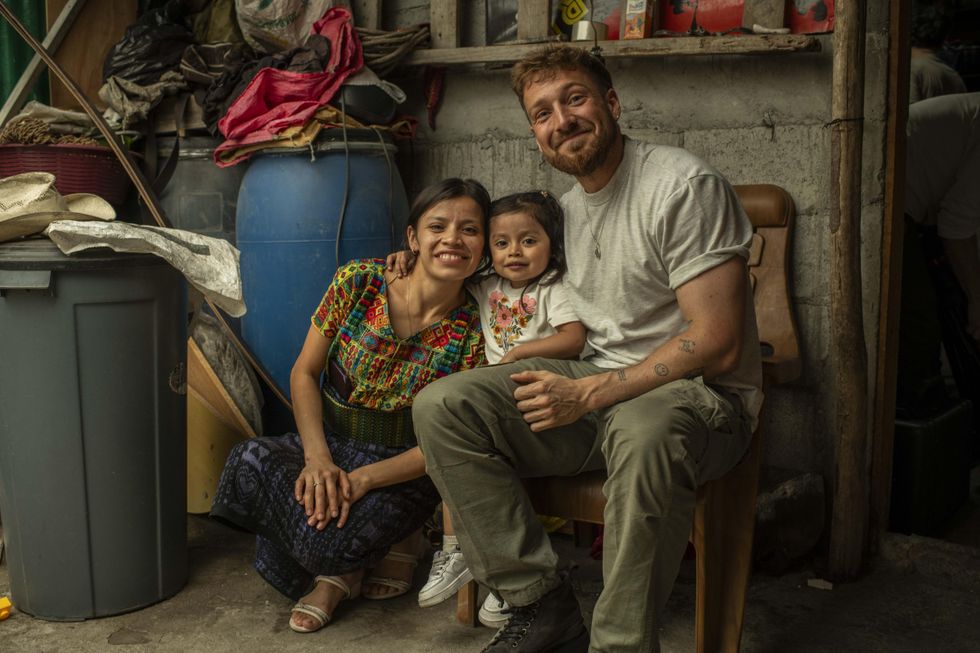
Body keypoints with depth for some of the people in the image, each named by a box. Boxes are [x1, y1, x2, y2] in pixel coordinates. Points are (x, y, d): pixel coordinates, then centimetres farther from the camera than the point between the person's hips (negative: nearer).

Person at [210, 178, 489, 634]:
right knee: (250, 462, -28)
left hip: (403, 468, -3)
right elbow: (304, 374, -3)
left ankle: (397, 539, 6)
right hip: (329, 444, 3)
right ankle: (336, 572, -3)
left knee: (324, 538, -31)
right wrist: (318, 458, -18)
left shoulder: (472, 332, -10)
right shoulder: (357, 283, -7)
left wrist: (364, 479, -24)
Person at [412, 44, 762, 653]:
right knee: (440, 406, -12)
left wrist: (588, 394, -20)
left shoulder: (685, 185, -12)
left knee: (645, 430, -44)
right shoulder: (570, 204, 14)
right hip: (598, 385, 7)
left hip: (702, 392, -6)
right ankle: (544, 603, -8)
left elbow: (717, 344, -18)